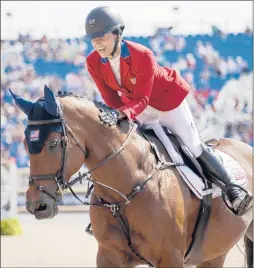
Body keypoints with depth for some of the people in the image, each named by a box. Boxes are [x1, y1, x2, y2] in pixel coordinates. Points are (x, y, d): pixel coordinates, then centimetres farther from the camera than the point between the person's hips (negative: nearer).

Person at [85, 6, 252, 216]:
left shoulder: (142, 55, -36)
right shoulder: (93, 63, -22)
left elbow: (142, 99, -37)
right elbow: (111, 100, -14)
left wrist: (123, 114, -56)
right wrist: (118, 115, -32)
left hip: (166, 98, -5)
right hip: (131, 103, 5)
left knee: (193, 149, 3)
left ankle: (233, 188, 18)